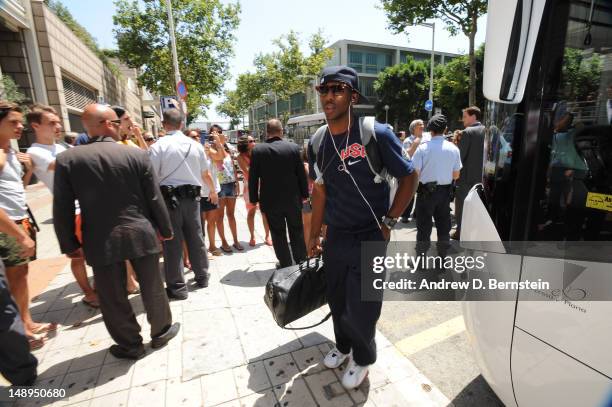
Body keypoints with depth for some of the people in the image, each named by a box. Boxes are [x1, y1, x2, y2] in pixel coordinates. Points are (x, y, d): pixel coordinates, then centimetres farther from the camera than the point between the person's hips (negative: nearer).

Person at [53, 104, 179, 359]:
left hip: (101, 241, 1)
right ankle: (161, 331, 34)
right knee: (152, 288, 16)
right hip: (141, 234, 0)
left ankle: (130, 345, 31)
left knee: (113, 297, 16)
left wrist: (70, 244, 10)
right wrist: (165, 229, 8)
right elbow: (155, 198, -4)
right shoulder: (136, 154, -6)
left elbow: (62, 209, -2)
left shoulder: (66, 159, -4)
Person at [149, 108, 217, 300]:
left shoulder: (158, 146, -7)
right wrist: (213, 191, 29)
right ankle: (202, 276, 29)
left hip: (169, 197, -3)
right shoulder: (195, 145, 5)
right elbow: (205, 174, 12)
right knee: (196, 238, 15)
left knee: (172, 242, 4)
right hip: (192, 196, 4)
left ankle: (177, 287, 13)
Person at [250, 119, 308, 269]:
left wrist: (254, 199, 6)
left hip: (270, 200, -1)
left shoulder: (257, 150, -7)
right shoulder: (293, 147, -6)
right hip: (293, 199, 1)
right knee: (297, 232, 16)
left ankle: (285, 264, 20)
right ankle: (301, 261, 27)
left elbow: (253, 178, -4)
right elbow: (302, 174, -2)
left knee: (278, 233, 11)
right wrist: (304, 194, 9)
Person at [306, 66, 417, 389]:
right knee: (337, 301, 21)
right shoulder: (317, 143, 0)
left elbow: (409, 178, -6)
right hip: (334, 238, 5)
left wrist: (387, 222, -9)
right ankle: (343, 345, 51)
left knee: (362, 308, 9)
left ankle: (363, 358, 41)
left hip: (369, 238, -4)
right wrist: (314, 236, 12)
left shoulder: (377, 134, -15)